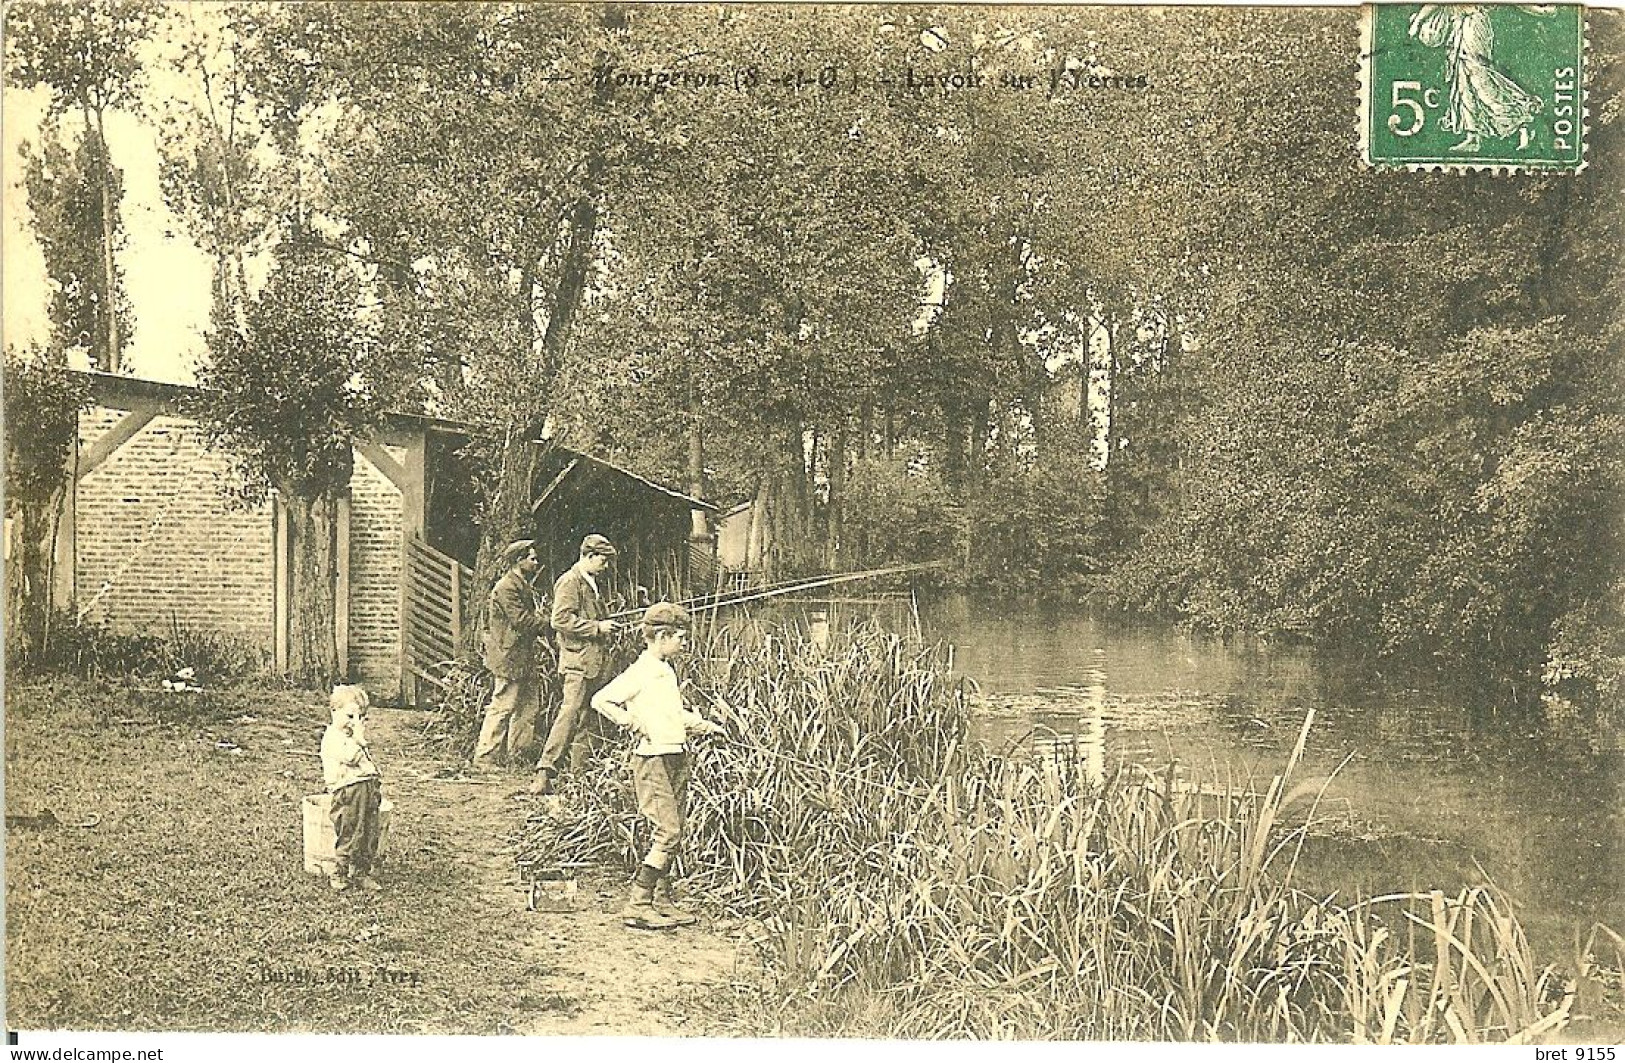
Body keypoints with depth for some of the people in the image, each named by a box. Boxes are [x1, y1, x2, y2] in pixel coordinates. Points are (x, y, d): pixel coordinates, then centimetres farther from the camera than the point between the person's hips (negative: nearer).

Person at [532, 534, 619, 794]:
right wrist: (596, 627, -17)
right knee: (570, 712, -16)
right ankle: (545, 774, -18)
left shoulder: (593, 584, 21)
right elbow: (560, 619, -19)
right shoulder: (570, 582, -9)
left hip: (595, 662, 10)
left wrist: (606, 624, 17)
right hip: (578, 661, -10)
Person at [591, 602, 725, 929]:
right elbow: (600, 700, -16)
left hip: (677, 758, 9)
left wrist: (703, 725, 19)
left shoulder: (666, 671, 15)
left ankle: (663, 902, 19)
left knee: (673, 833, 10)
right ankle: (638, 905, -6)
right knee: (668, 831, -11)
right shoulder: (640, 672, -12)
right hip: (653, 759, -9)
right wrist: (631, 721, -21)